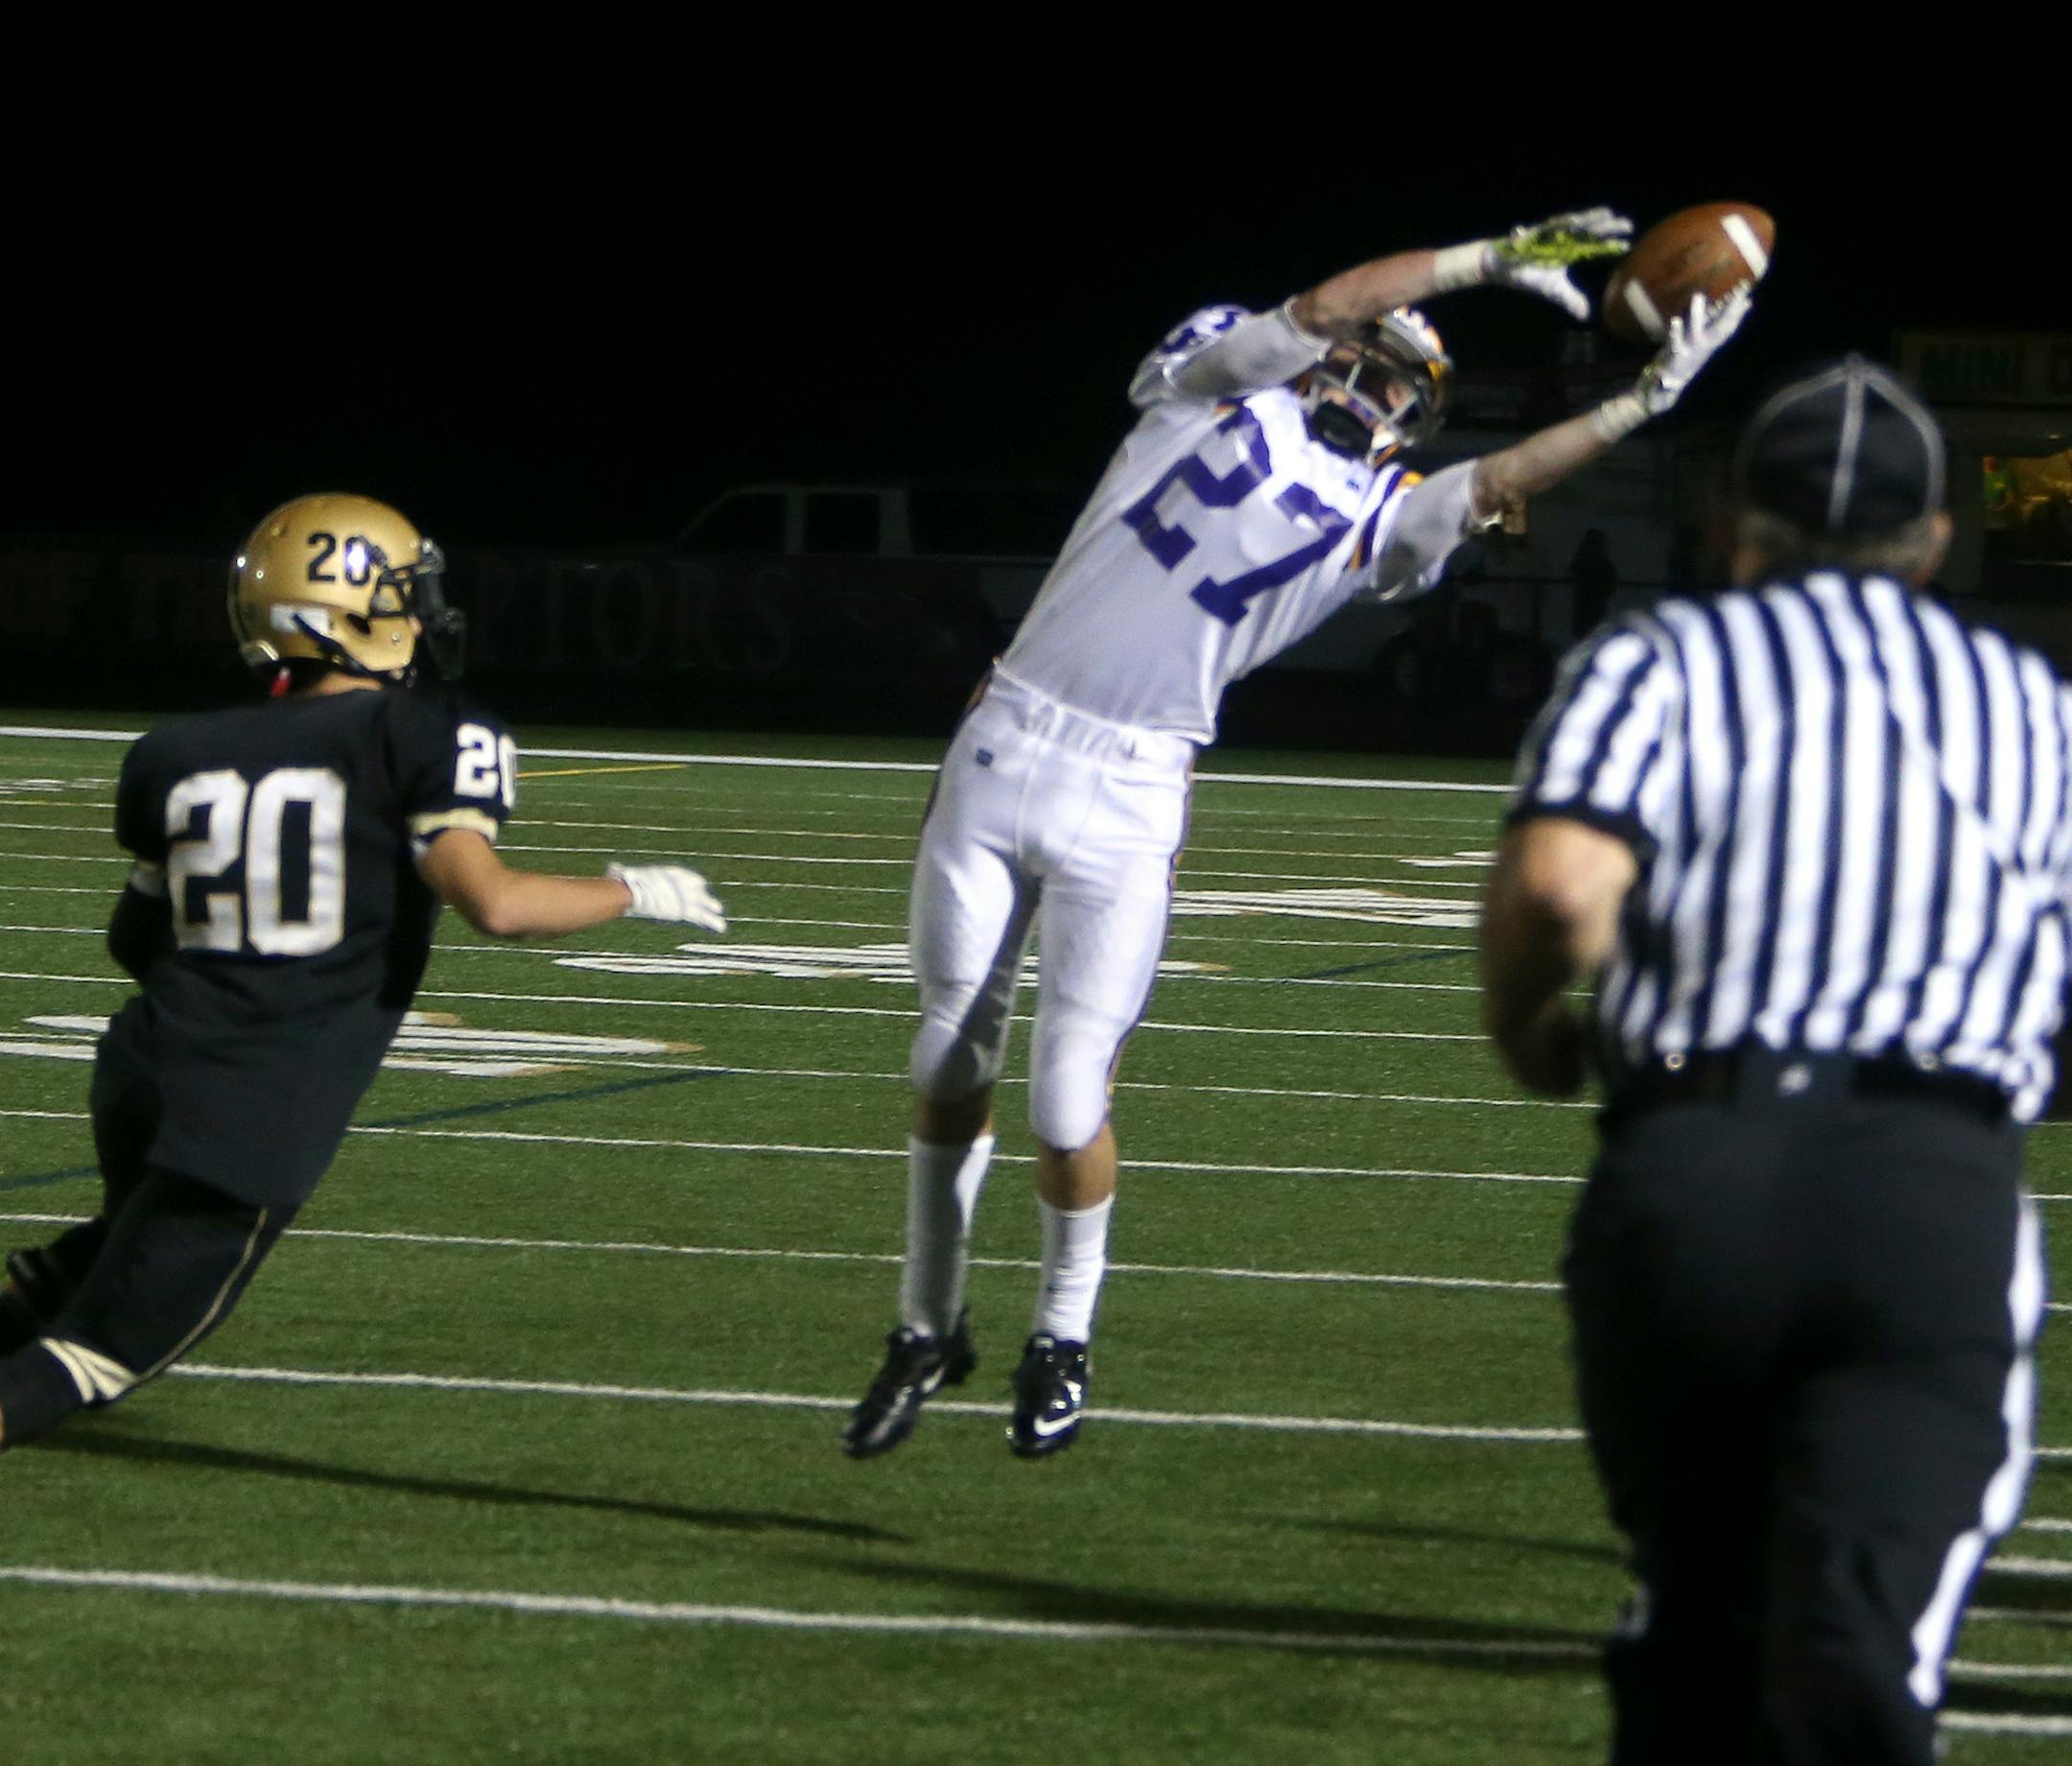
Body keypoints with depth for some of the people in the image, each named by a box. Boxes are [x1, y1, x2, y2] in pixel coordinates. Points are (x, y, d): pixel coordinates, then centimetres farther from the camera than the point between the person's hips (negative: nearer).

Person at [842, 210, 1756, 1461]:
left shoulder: (1373, 521, 10)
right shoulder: (1218, 384, 5)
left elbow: (1502, 481, -4)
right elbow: (1321, 310, -8)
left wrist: (1645, 401, -13)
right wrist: (1495, 256, -6)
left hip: (1128, 803, 1)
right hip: (1002, 750, -1)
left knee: (1070, 1104, -4)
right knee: (952, 1066, 6)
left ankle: (1065, 1342, 19)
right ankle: (931, 1328, 24)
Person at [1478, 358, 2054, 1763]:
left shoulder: (1665, 661, 12)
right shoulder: (2034, 703, 23)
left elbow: (1562, 879, -6)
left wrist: (1525, 1024, 14)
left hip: (1686, 1169, 0)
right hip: (1945, 1185, 0)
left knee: (1695, 1614, 18)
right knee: (1857, 1640, -13)